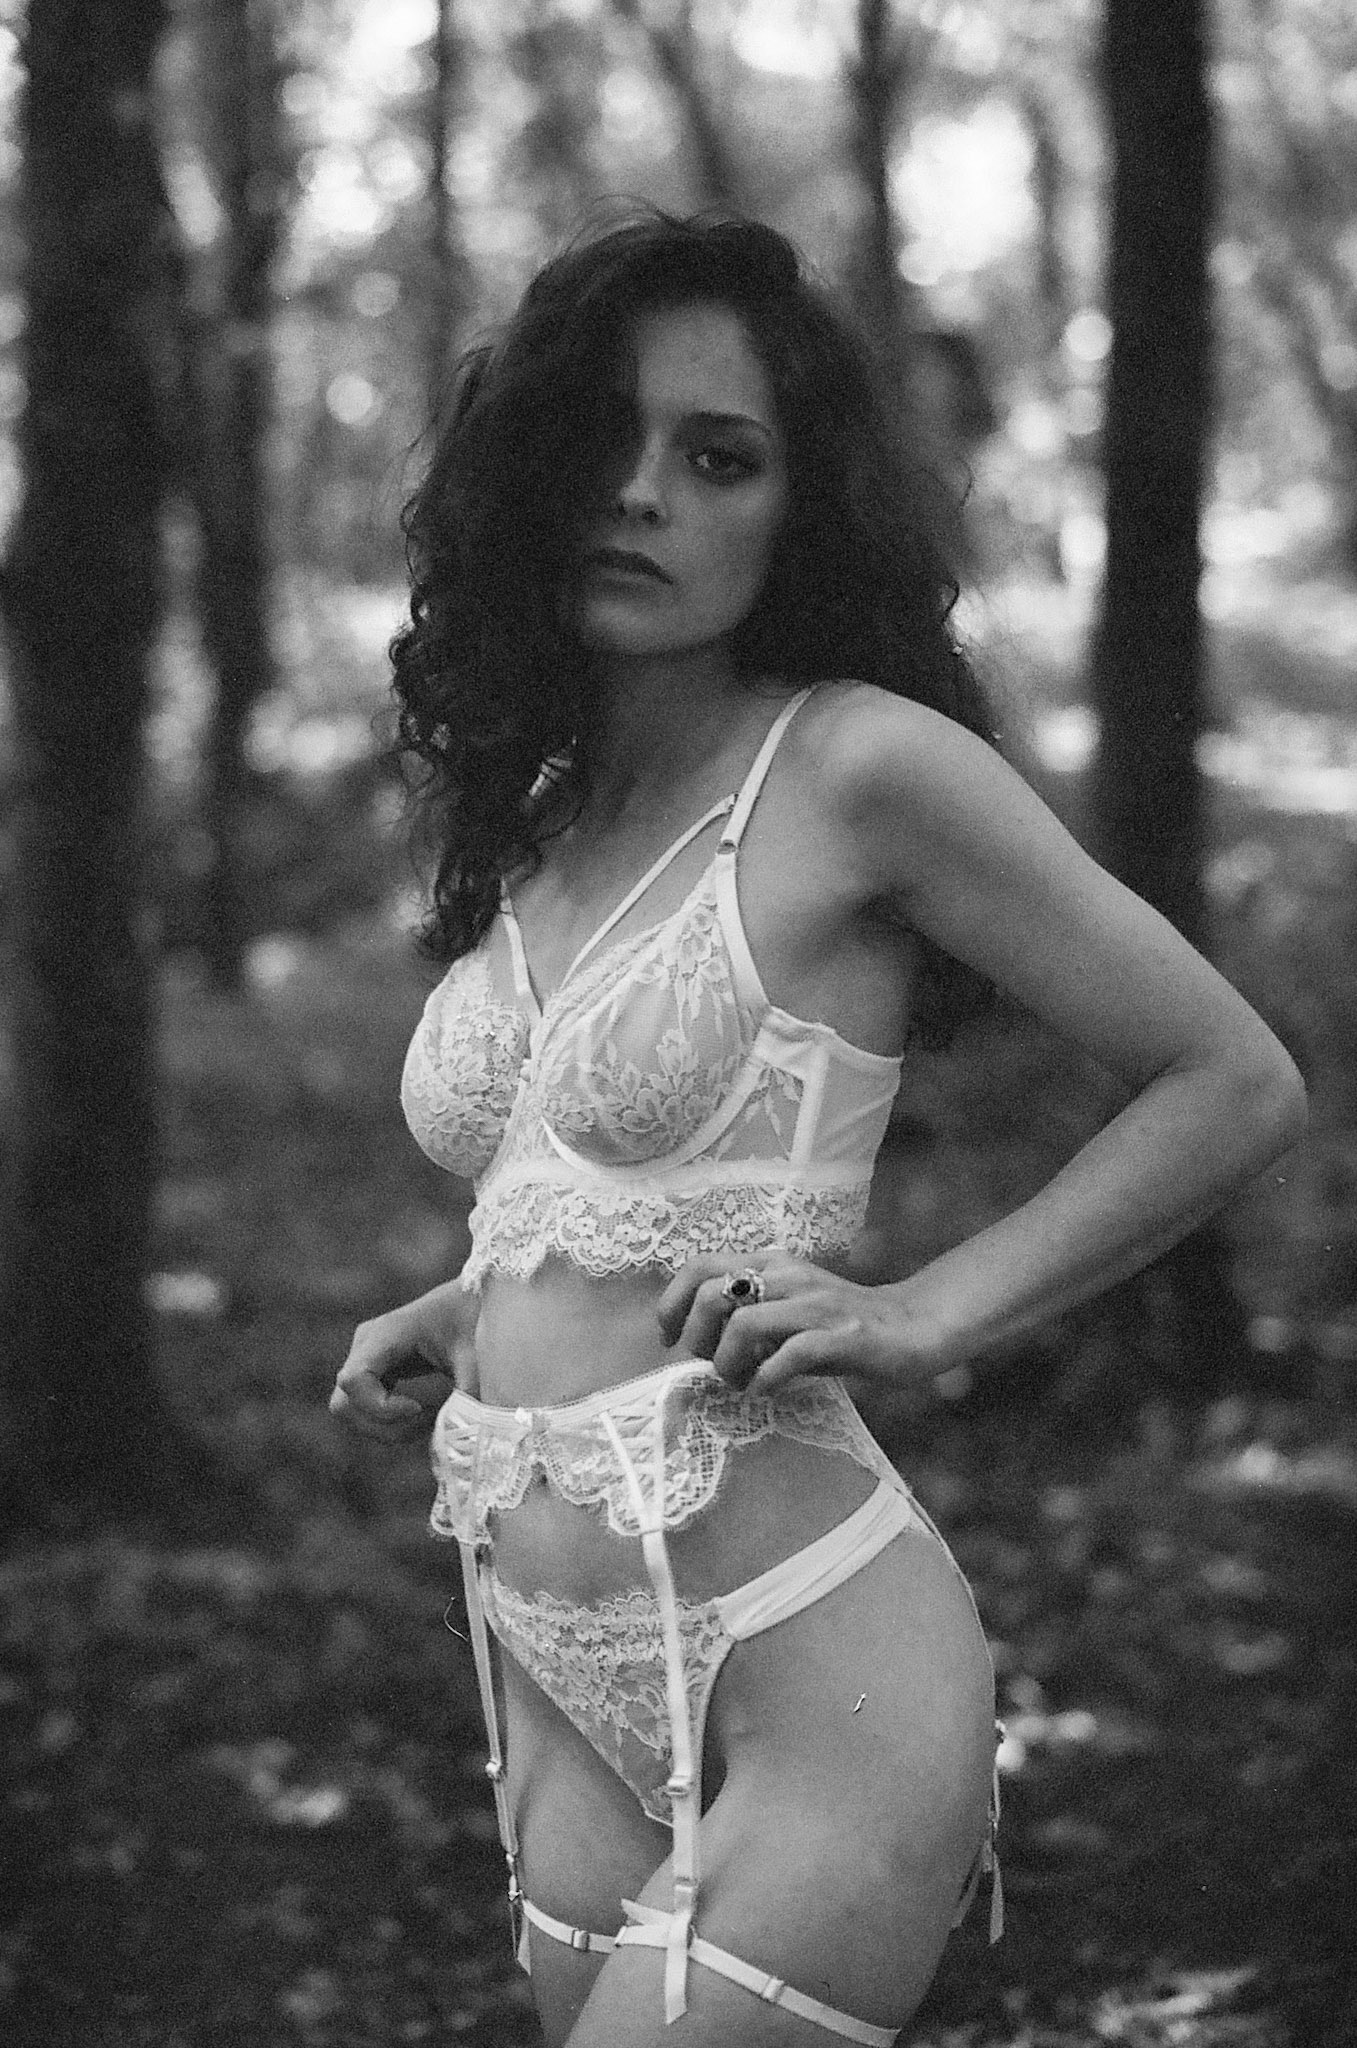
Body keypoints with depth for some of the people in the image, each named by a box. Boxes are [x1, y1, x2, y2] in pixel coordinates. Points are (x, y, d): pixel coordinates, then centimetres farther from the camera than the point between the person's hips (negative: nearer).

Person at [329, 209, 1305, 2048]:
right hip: (563, 1684, 7)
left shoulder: (860, 768, -8)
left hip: (797, 1675, -7)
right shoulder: (535, 814, 13)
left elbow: (1236, 1084, -4)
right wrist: (449, 1319, 11)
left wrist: (925, 1317, -10)